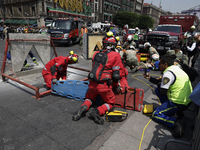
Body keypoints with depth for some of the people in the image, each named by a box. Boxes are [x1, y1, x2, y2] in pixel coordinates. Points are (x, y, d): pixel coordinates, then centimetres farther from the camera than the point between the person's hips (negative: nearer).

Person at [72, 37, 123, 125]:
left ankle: (84, 107, -3)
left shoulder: (96, 54, 11)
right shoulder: (115, 55, -2)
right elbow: (116, 75, -5)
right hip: (104, 85, -4)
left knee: (90, 98, 30)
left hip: (92, 84, 4)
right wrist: (116, 86, 11)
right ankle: (98, 111, -8)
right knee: (110, 103, 19)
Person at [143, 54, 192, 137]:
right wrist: (150, 78, 17)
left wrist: (159, 85, 2)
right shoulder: (176, 68, 10)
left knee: (155, 114, -1)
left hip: (179, 103, -10)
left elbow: (163, 92, -19)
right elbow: (163, 84, 18)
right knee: (158, 90, 18)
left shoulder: (168, 73, -21)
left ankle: (176, 122, -19)